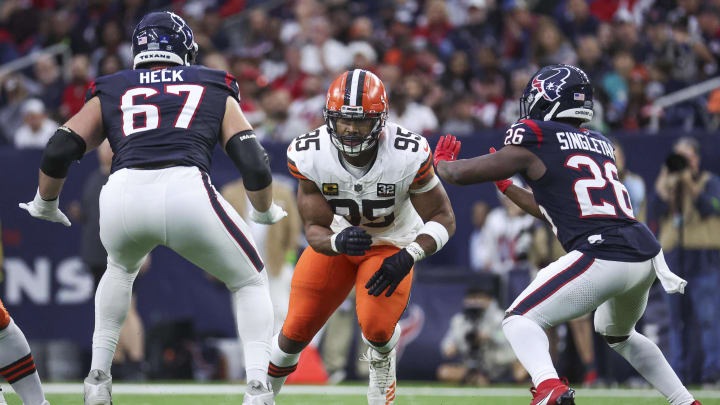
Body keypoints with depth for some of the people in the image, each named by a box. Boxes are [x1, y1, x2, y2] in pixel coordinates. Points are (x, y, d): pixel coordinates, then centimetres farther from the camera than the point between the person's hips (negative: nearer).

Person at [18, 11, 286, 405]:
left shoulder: (109, 93, 28)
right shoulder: (216, 91, 25)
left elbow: (58, 152, 18)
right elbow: (254, 165, 15)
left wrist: (44, 205, 36)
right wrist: (265, 212, 34)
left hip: (123, 193, 2)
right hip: (187, 190, -2)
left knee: (121, 268, 38)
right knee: (250, 282, 22)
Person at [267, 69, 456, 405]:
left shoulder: (408, 155, -31)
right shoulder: (309, 155, -26)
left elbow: (443, 218, -20)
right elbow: (314, 229, -19)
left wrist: (408, 256, -37)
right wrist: (338, 242, -43)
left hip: (391, 244, -2)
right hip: (336, 240, 2)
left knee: (376, 326, -23)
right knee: (297, 329, -1)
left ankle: (382, 359, 15)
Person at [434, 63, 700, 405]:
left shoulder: (534, 143, 2)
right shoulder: (600, 144, 23)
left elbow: (460, 174, 9)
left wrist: (441, 161, 30)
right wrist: (506, 187, 43)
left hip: (602, 256, -7)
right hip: (646, 251, 7)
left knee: (520, 320, 0)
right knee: (619, 334, 33)